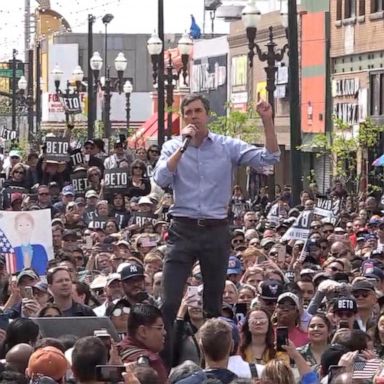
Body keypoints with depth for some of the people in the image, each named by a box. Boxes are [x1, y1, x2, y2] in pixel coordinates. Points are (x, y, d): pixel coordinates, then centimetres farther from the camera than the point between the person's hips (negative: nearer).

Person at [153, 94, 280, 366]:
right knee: (169, 302, -9)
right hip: (184, 230, -1)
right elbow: (161, 179, -12)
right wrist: (184, 145, -12)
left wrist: (267, 121, -15)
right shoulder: (173, 147, 5)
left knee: (214, 302, 11)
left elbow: (269, 158, -5)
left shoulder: (228, 146, 3)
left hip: (216, 231, 1)